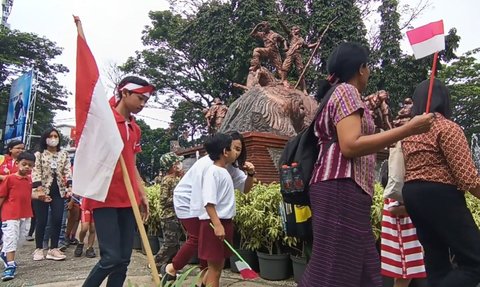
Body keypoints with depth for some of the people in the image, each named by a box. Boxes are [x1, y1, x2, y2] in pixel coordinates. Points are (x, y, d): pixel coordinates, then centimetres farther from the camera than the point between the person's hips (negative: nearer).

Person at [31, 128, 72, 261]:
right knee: (42, 221, 1)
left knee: (57, 220, -2)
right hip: (42, 191, -2)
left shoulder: (64, 154, 10)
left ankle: (53, 249, 7)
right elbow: (35, 172, -6)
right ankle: (39, 249, 14)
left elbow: (68, 171, 5)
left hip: (58, 191, 2)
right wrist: (39, 188, -18)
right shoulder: (39, 154, 3)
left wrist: (70, 186, -8)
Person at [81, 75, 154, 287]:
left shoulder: (135, 129, 15)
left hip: (128, 199, 7)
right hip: (104, 198, -6)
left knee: (123, 260, 7)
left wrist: (142, 195, 15)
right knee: (111, 258, -10)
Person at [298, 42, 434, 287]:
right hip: (342, 189, -10)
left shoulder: (335, 93, 27)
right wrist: (408, 129, -15)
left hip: (340, 190, 10)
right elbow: (350, 146, -18)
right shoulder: (347, 91, -3)